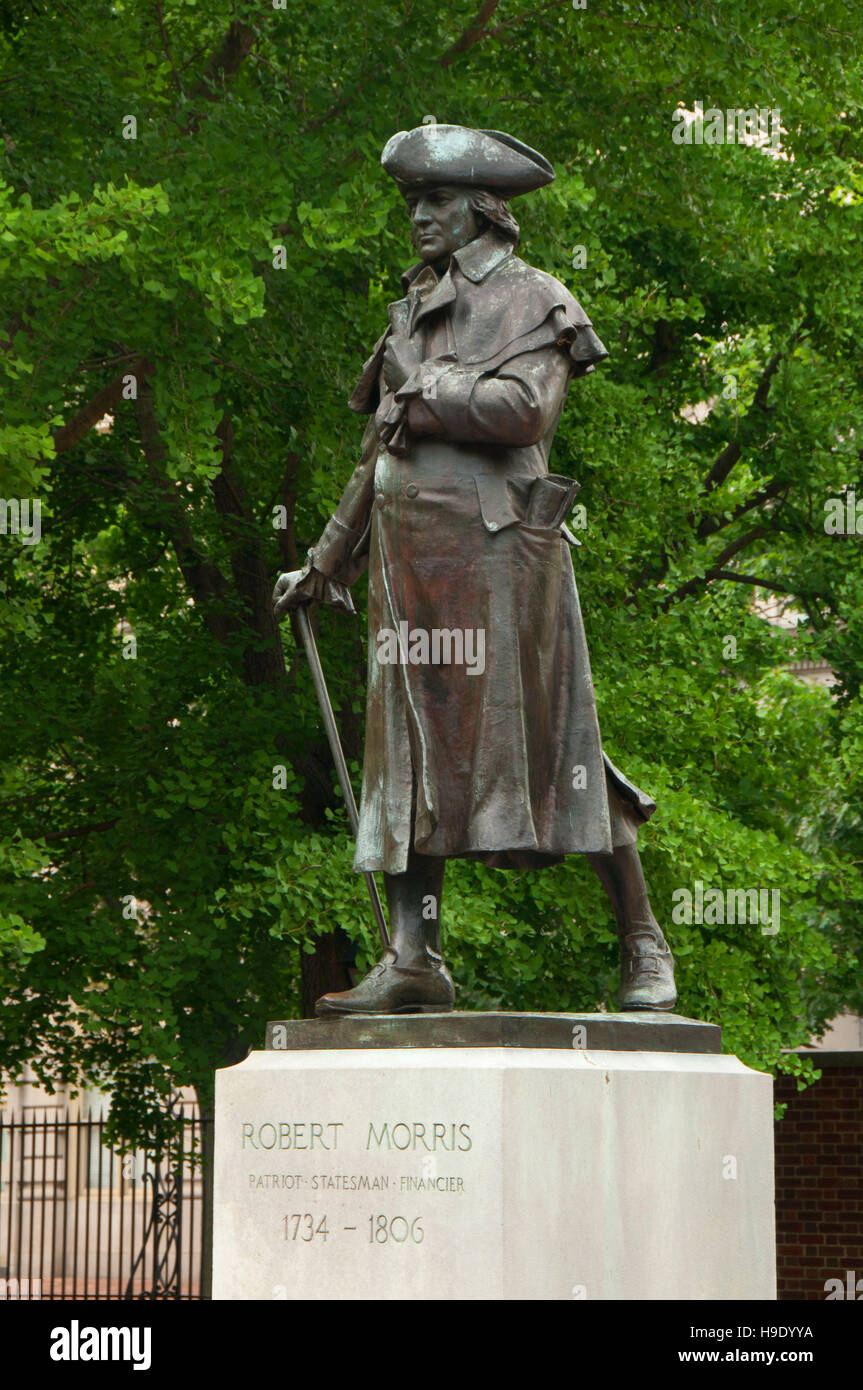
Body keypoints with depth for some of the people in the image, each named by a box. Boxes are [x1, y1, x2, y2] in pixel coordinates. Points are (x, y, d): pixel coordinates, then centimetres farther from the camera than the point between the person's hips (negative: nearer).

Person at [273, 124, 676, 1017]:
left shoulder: (533, 302, 1)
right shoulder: (412, 313, 22)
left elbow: (521, 409, -18)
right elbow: (378, 451, 27)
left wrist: (423, 390, -6)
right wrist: (328, 561, 28)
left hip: (497, 551, -7)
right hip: (410, 555, 7)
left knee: (551, 745, -5)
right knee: (411, 750, 2)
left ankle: (642, 946, 6)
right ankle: (412, 960, 3)